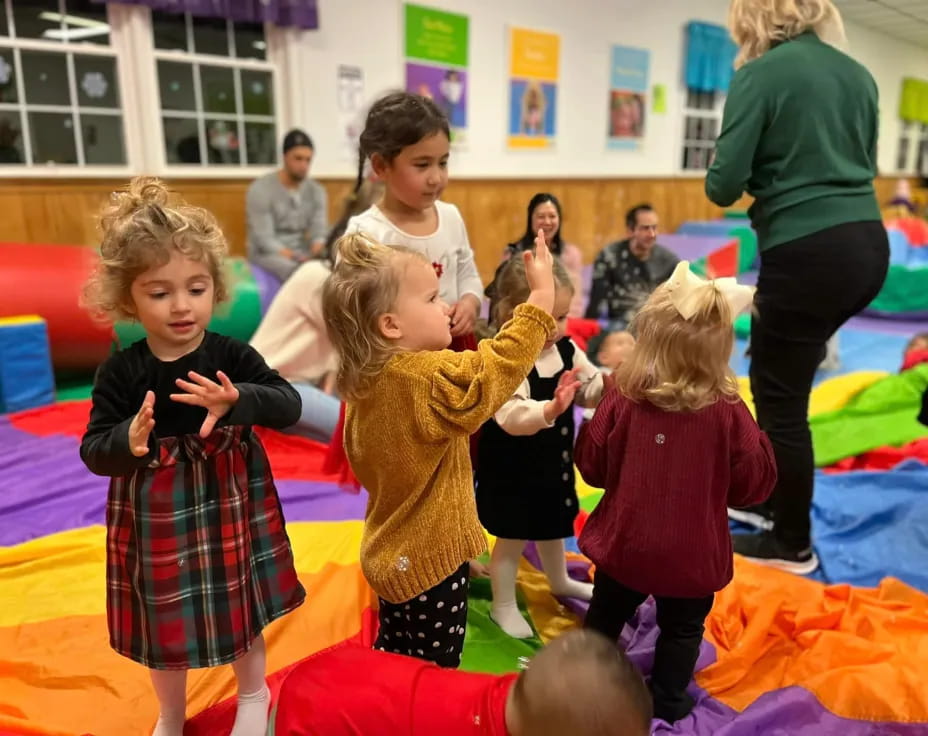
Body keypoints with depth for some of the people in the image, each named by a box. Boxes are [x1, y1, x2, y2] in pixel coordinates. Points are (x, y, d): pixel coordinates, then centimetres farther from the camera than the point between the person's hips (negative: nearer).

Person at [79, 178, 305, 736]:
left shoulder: (232, 357, -14)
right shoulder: (122, 373, -14)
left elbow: (289, 404, -23)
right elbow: (93, 451, -13)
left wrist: (238, 401, -43)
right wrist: (128, 443, -35)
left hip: (230, 504, 0)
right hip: (157, 514, 1)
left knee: (243, 608, 19)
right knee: (165, 623, 19)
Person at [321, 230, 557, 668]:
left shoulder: (363, 386, 0)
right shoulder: (430, 378, -27)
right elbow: (498, 365, -28)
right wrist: (541, 298, -21)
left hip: (390, 555, 8)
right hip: (431, 559, -8)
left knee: (392, 657, 25)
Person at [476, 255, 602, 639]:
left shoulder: (567, 349, -6)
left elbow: (592, 389, 2)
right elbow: (511, 416, -42)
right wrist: (551, 408, -59)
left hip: (554, 463, 7)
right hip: (513, 471, -7)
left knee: (554, 526, 29)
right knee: (512, 537, 10)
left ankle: (559, 581, 54)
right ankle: (503, 606, 31)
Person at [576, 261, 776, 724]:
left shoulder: (622, 399, -18)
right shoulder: (728, 411, -19)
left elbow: (592, 467, -8)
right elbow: (755, 484, -9)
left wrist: (594, 417, 8)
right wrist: (748, 445, 7)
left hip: (624, 543, 1)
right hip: (692, 554, -1)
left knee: (605, 616, 24)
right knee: (682, 629, 23)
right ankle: (667, 699, 39)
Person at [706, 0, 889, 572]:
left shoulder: (761, 74, -7)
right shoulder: (858, 74, 14)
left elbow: (724, 187, -12)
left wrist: (762, 176, 11)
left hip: (809, 254, -8)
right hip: (869, 244, 8)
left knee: (780, 397, 7)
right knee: (776, 369, 24)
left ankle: (793, 545, 23)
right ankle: (770, 498, 38)